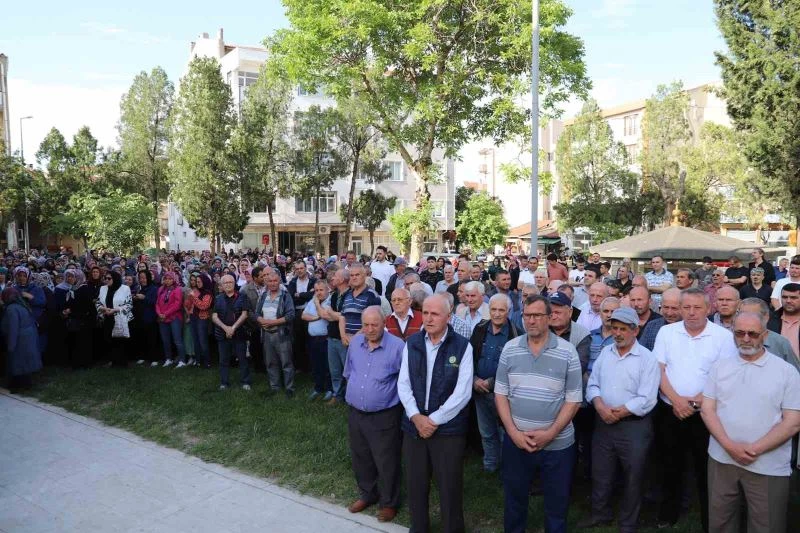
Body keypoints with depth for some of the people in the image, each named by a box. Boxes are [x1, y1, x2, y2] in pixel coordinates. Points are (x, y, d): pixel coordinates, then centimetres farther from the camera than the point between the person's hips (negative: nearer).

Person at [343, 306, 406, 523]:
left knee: (386, 462, 8)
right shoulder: (355, 343, 1)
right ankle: (367, 494, 42)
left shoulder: (397, 346, -17)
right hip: (355, 413, 6)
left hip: (384, 416, -5)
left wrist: (384, 392, -6)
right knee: (360, 458, 20)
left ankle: (388, 503, 29)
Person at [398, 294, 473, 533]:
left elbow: (462, 393, -12)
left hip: (449, 428, -3)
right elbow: (403, 384, 2)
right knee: (415, 484, 16)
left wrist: (434, 420, -14)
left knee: (449, 486, 8)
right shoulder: (412, 344, 3)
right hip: (413, 426, 4)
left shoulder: (462, 347, -8)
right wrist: (416, 416, -11)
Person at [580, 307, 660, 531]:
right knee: (600, 473, 16)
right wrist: (600, 407, -13)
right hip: (603, 424, 5)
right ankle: (600, 513, 37)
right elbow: (593, 384, 5)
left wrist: (617, 413, -15)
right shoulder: (605, 352, 6)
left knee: (632, 479, 10)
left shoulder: (647, 358, -10)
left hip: (634, 426, -4)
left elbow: (646, 400, -16)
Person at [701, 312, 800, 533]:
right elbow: (707, 409, 2)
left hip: (768, 467, -2)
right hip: (722, 459, 3)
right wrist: (729, 445, -12)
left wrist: (755, 449, -15)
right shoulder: (720, 367, 5)